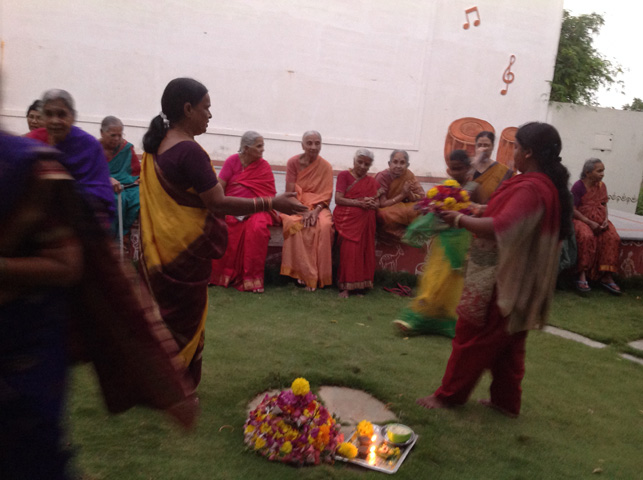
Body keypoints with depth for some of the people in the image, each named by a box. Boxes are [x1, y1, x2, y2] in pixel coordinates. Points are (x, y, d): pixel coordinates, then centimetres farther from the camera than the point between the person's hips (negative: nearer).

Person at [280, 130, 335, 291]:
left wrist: (316, 211, -21)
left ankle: (317, 275, -24)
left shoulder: (326, 167, 1)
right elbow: (290, 192, -5)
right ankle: (302, 272, -27)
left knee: (325, 225, -32)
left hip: (318, 207, 1)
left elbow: (326, 196, -1)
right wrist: (302, 211, -20)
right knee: (293, 223, -35)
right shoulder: (293, 162, -1)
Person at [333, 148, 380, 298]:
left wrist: (372, 204, -11)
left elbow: (377, 203, 14)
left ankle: (360, 282, -8)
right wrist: (359, 203, -13)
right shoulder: (344, 175, 8)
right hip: (347, 217, -4)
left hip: (364, 220, 4)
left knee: (364, 248, -16)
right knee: (350, 246, -23)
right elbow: (338, 199, -4)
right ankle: (345, 285, -19)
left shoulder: (372, 182, 22)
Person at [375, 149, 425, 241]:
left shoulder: (408, 175, -5)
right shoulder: (382, 177, -17)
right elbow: (382, 204, -20)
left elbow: (421, 196, -4)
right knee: (383, 215, -38)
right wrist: (402, 195, -24)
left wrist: (409, 194, -24)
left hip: (403, 208, 3)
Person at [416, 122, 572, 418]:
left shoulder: (531, 189, -24)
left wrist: (461, 220, -21)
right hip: (518, 282, 9)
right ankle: (506, 401, 29)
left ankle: (448, 395, 17)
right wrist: (474, 211, 9)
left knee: (473, 336, 4)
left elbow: (502, 227, -34)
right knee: (507, 343, 18)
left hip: (501, 280, -9)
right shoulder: (549, 185, 8)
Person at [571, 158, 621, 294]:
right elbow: (573, 210, -12)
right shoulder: (578, 186, -9)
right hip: (581, 220, -5)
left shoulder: (602, 186, 10)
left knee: (613, 238, -22)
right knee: (586, 237, -36)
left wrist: (606, 220, -6)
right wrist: (590, 223, -18)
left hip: (600, 221, 5)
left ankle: (607, 276, -17)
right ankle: (582, 275, -29)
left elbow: (604, 205, 14)